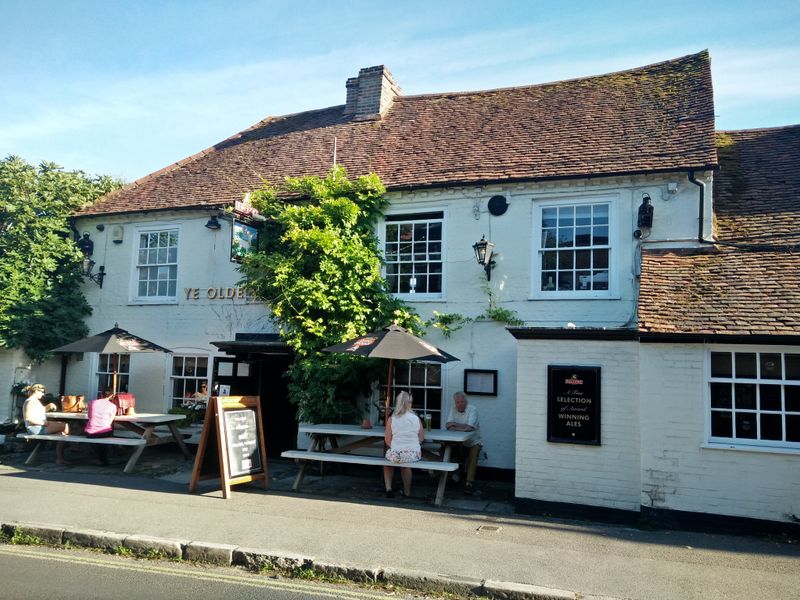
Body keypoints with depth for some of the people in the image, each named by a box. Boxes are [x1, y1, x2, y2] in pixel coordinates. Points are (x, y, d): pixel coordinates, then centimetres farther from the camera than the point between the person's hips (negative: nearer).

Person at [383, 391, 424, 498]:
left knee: (388, 460, 33)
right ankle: (407, 491, 40)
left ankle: (388, 487, 25)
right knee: (405, 464, 35)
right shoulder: (416, 419, -4)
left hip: (396, 454, -1)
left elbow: (387, 440, -4)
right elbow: (421, 438, 5)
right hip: (414, 454, 2)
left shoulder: (391, 419, -8)